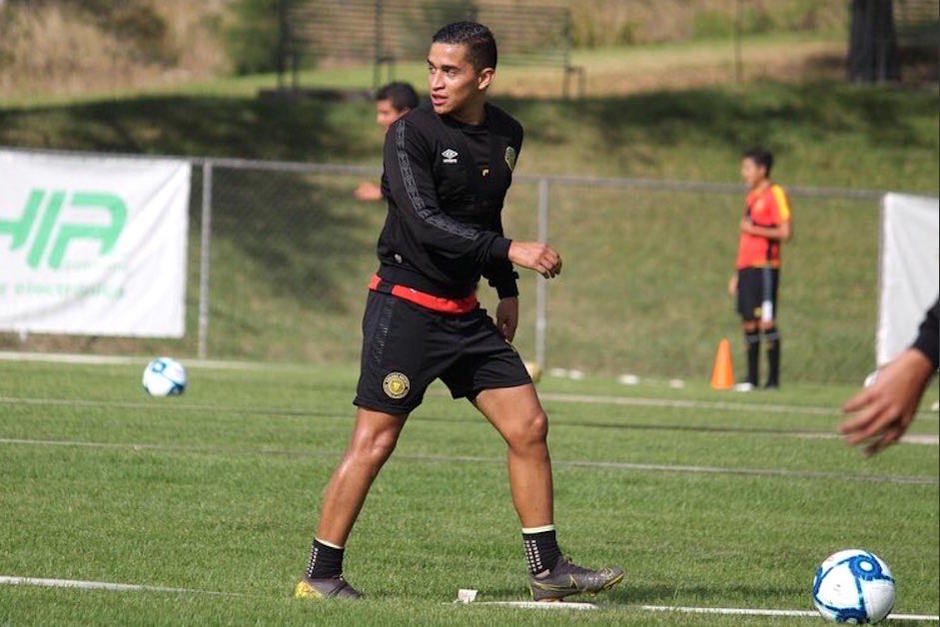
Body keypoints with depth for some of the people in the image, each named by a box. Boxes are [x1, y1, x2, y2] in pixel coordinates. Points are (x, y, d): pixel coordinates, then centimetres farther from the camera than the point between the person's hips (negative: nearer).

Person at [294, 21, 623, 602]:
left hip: (465, 312, 7)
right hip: (404, 307, -7)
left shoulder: (507, 135, 7)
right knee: (374, 442, -8)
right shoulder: (411, 134, -14)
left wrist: (506, 289, 20)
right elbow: (426, 223, -24)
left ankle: (548, 570, 10)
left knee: (529, 426, 3)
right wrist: (509, 251, -30)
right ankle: (320, 575, 2)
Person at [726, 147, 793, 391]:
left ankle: (773, 378, -9)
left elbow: (786, 232, -14)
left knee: (765, 320, -11)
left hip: (764, 267, -8)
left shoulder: (775, 194, -6)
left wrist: (754, 229, -12)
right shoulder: (751, 196, 20)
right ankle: (751, 378, 11)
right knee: (748, 323, 7)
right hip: (747, 267, 8)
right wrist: (737, 273, 22)